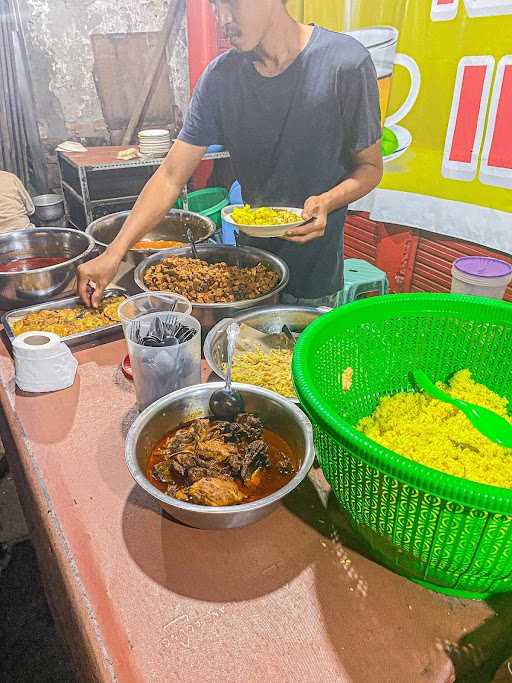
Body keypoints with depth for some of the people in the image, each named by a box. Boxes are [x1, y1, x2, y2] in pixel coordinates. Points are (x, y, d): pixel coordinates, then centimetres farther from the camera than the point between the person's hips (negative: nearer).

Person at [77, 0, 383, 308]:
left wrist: (327, 201, -28)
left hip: (316, 271, -3)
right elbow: (171, 176, -7)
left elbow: (370, 166, -5)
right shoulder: (220, 76, -5)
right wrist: (114, 253, -15)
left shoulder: (345, 63, -15)